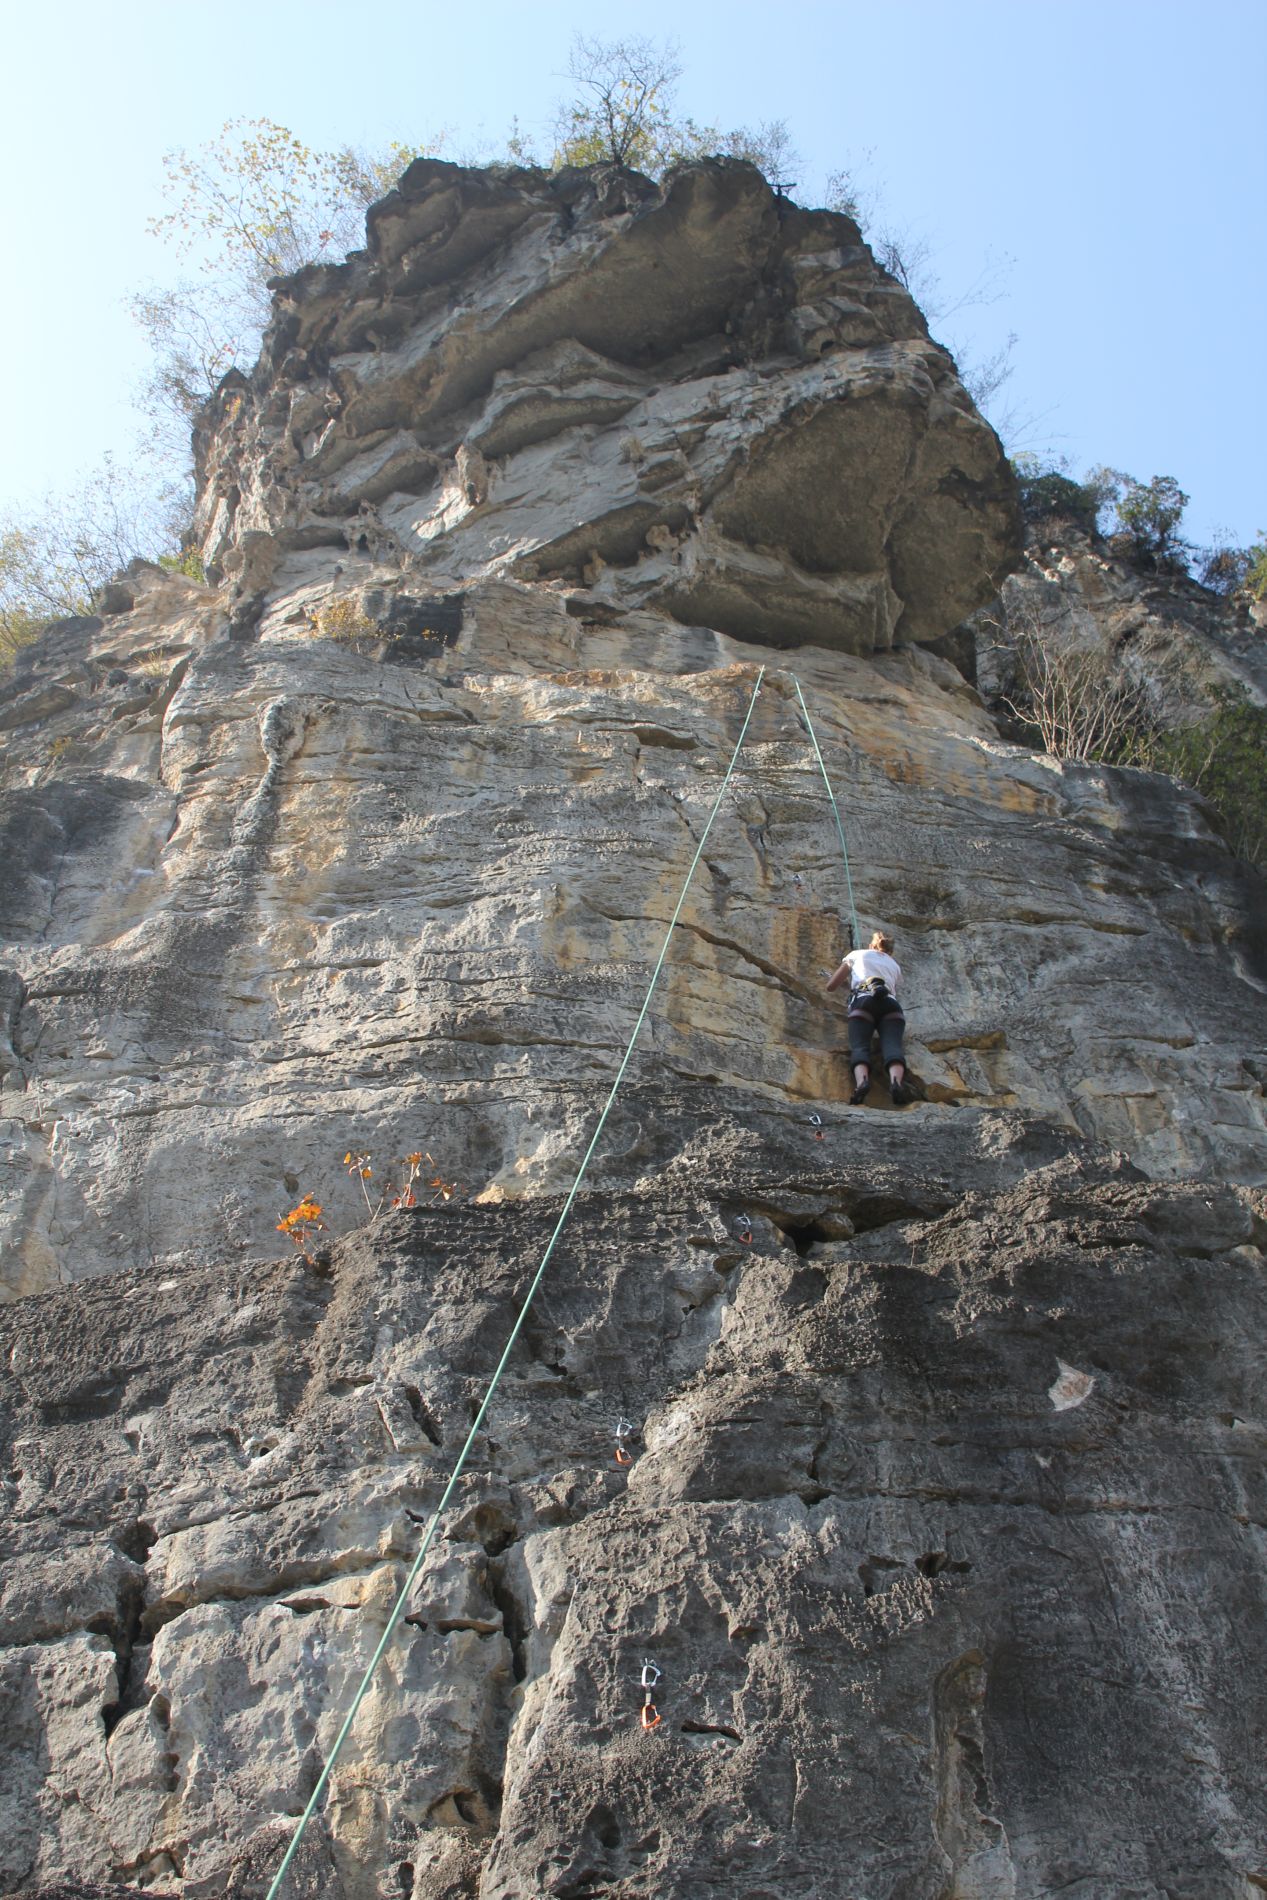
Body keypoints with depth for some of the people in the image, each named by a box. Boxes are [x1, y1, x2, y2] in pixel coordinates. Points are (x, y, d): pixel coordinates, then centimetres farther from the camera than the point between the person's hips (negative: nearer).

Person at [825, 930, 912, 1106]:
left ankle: (861, 1081, -50)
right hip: (891, 1004, 2)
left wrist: (847, 978, 49)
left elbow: (831, 985, 28)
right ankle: (896, 1081, -52)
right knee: (892, 1045, -18)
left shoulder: (856, 955, 28)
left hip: (863, 1001, -2)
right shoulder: (895, 965, 36)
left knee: (859, 1046, -16)